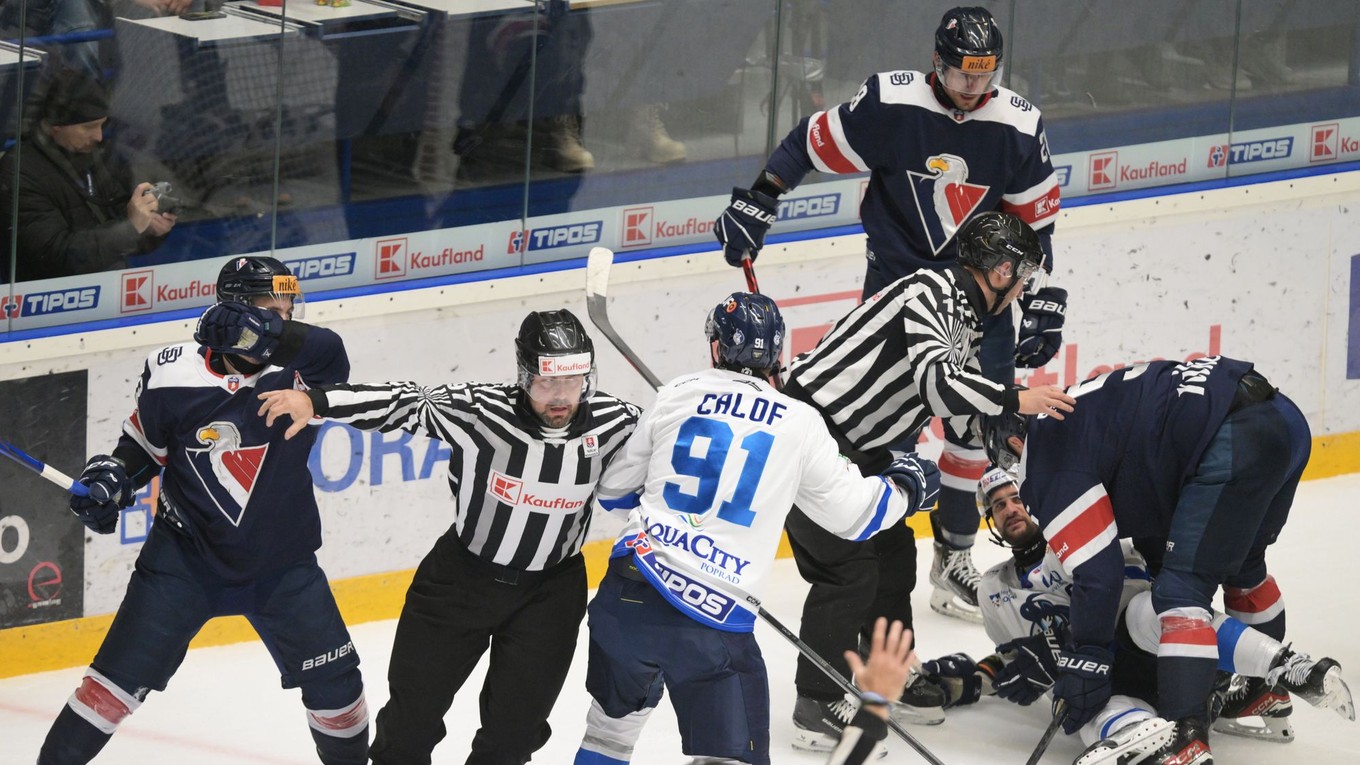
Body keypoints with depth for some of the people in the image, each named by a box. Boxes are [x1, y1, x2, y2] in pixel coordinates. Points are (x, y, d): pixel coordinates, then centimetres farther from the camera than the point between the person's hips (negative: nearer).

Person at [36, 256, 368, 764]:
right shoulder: (172, 374, -12)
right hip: (186, 553, -1)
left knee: (334, 681, 2)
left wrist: (268, 332, -47)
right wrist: (108, 480, -14)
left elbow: (332, 358, -34)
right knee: (122, 673, -6)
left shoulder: (295, 370, -11)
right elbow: (142, 445, 4)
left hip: (280, 563, 2)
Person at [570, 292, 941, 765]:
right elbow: (852, 513, 10)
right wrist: (905, 485, 30)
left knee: (615, 720, 26)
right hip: (715, 619, -4)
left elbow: (614, 490, 18)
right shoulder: (799, 424, 1)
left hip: (632, 584, 4)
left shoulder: (677, 395, 8)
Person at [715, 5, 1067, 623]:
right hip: (897, 273, -3)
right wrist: (754, 205, -7)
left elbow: (1034, 220, 2)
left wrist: (1043, 302, 2)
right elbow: (812, 144, -5)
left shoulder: (1018, 126, -8)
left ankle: (953, 560, 13)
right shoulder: (889, 105, -17)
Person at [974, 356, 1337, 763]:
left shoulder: (1047, 456, 0)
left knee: (1184, 588, -7)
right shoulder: (1079, 406, 28)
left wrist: (1084, 663, 4)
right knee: (1241, 562, 31)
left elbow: (1097, 571, -3)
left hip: (1234, 445, -10)